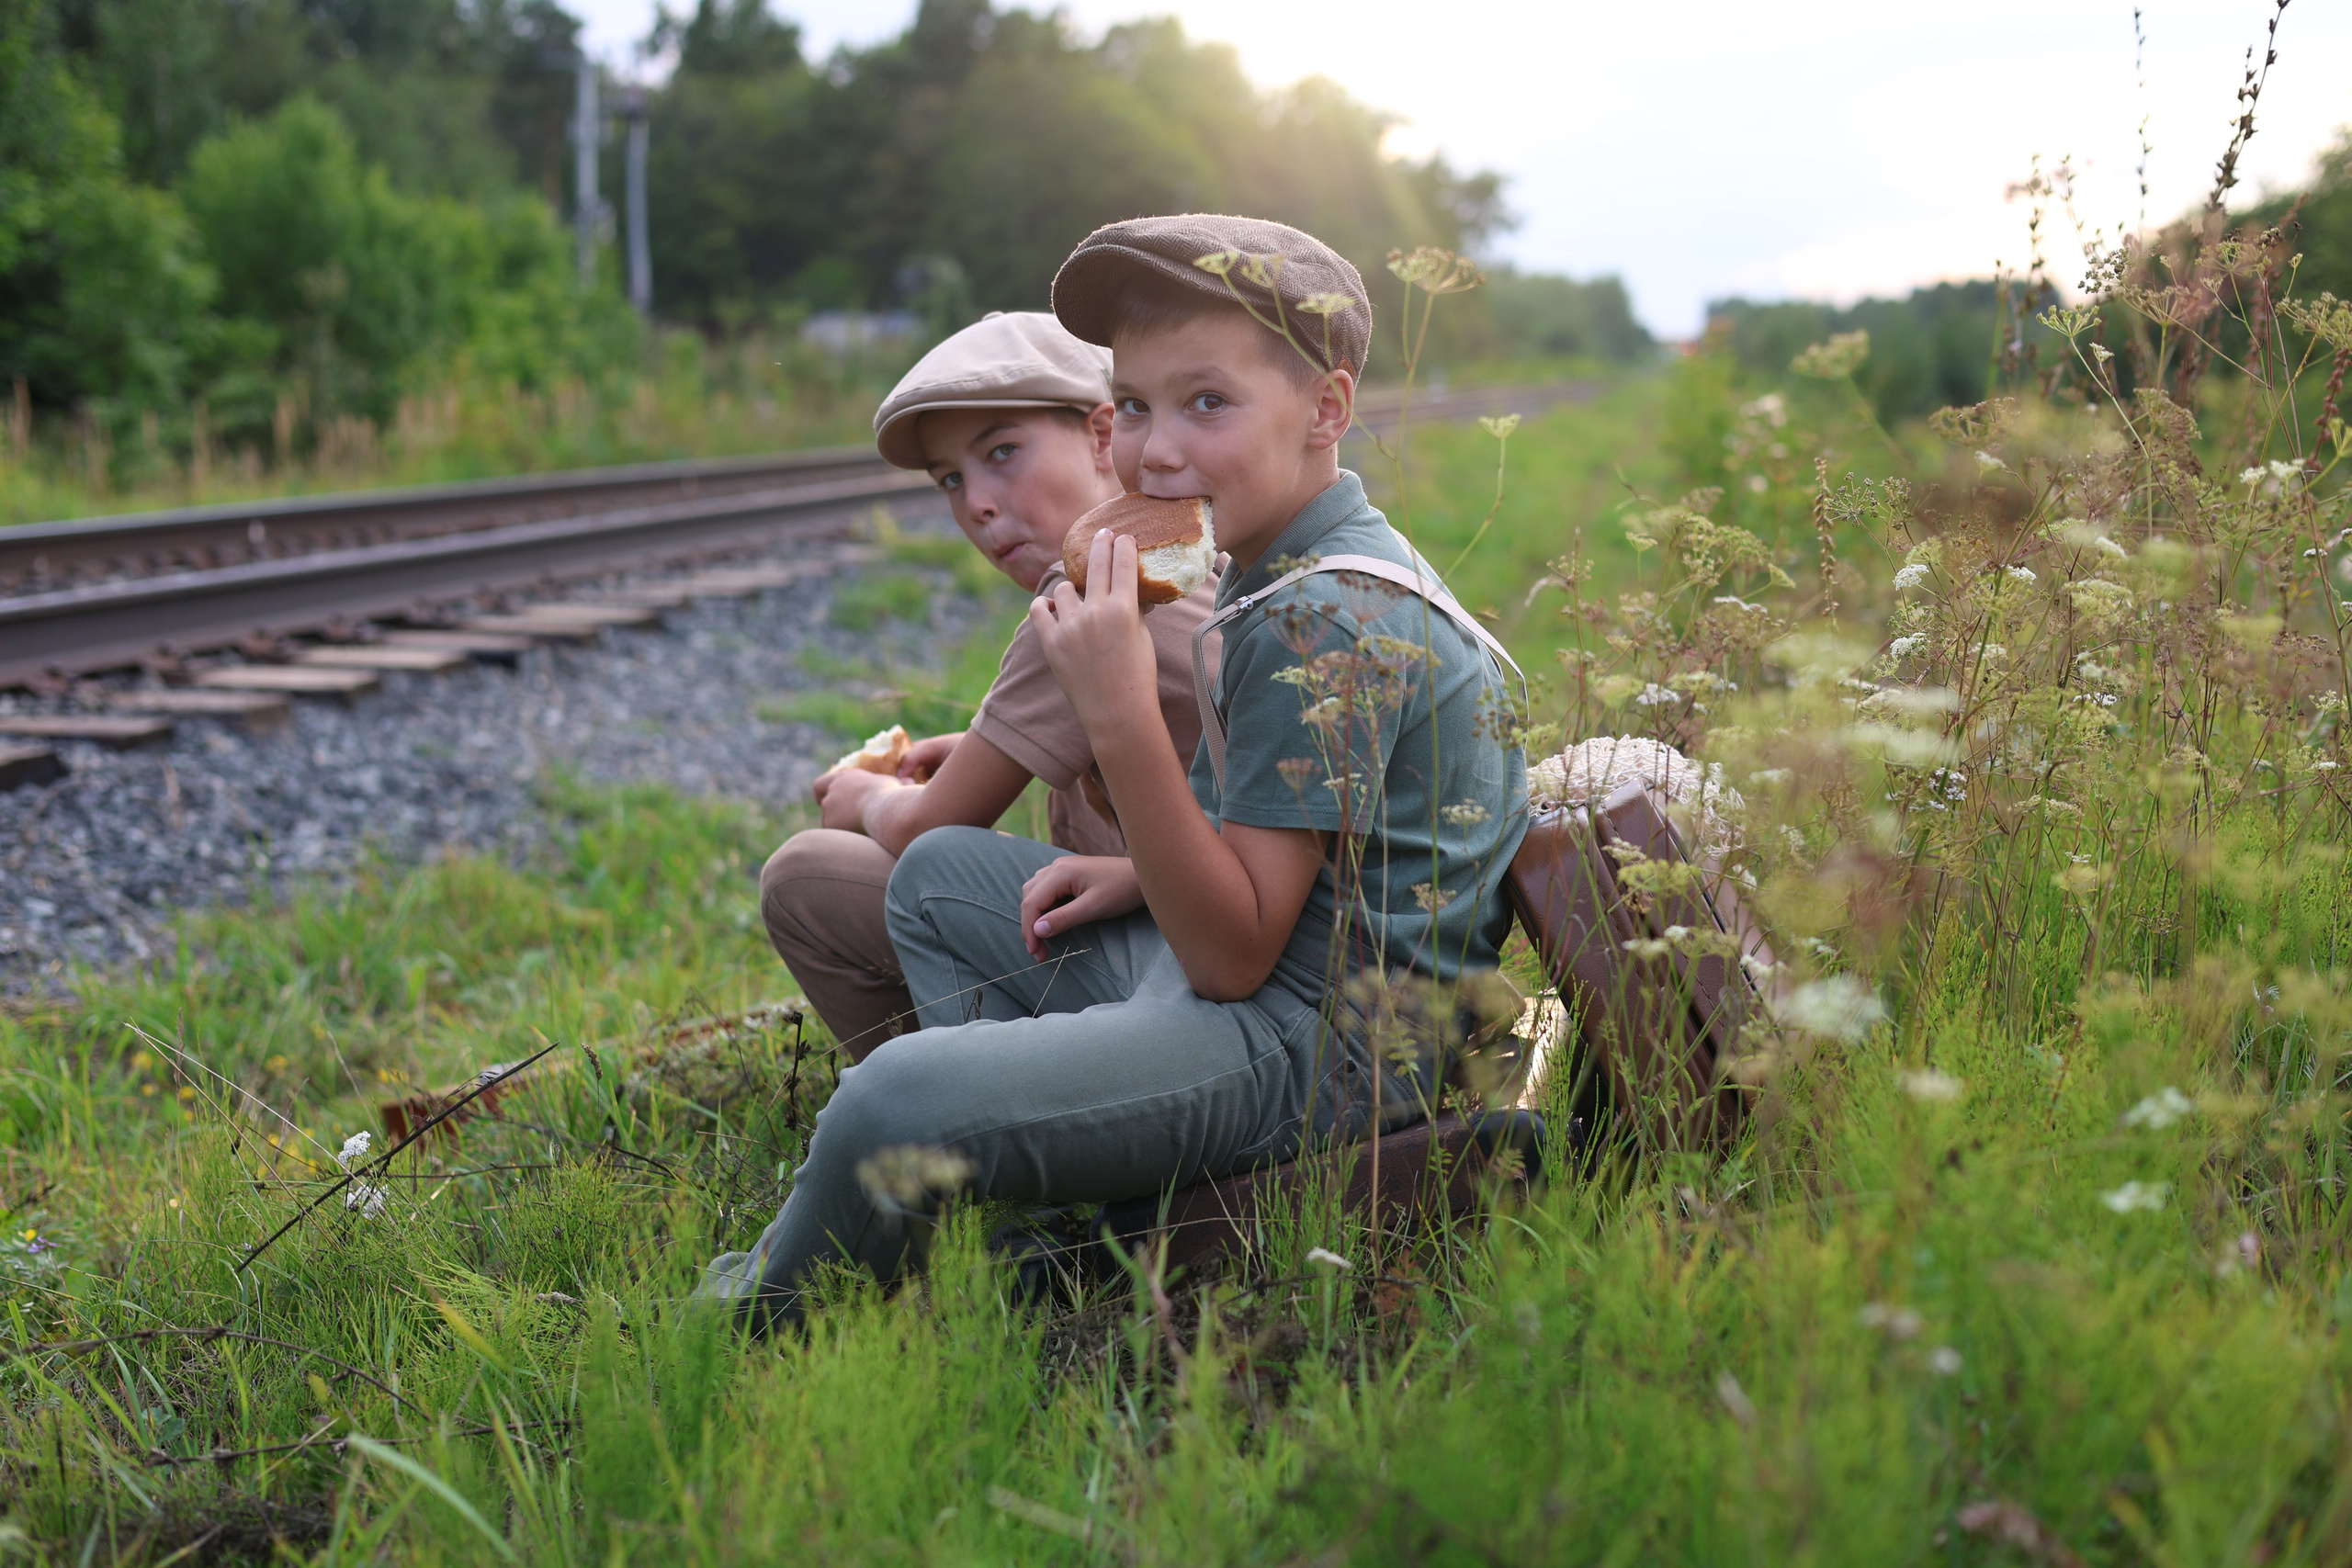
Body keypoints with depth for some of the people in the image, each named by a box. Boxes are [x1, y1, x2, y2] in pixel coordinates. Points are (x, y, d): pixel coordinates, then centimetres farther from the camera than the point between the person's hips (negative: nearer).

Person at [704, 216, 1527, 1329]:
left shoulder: (1328, 623, -21)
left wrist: (1122, 721, -31)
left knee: (900, 1101, -29)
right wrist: (1141, 875, 7)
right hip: (1235, 966, 12)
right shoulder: (1279, 576, 12)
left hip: (1323, 1041, -12)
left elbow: (1236, 954, -24)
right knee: (940, 874, 25)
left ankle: (758, 1320, 4)